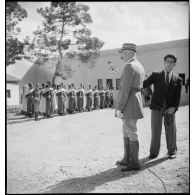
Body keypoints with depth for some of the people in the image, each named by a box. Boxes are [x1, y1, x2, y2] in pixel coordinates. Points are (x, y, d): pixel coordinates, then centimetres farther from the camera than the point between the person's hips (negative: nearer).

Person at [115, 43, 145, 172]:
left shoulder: (129, 66, -15)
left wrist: (119, 108, -18)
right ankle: (127, 159, 27)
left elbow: (125, 89, -20)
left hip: (129, 103, -10)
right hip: (136, 102, 10)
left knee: (132, 134, -2)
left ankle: (135, 163, 9)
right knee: (126, 132, 17)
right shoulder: (140, 67, 17)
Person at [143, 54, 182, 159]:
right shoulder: (156, 75, 7)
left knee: (171, 130, 9)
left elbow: (178, 96, 5)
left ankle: (172, 151, 28)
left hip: (170, 109, 1)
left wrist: (174, 107, -10)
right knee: (155, 131, 1)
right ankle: (154, 152, 16)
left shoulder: (177, 80, 7)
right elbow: (144, 84, -1)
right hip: (157, 107, -1)